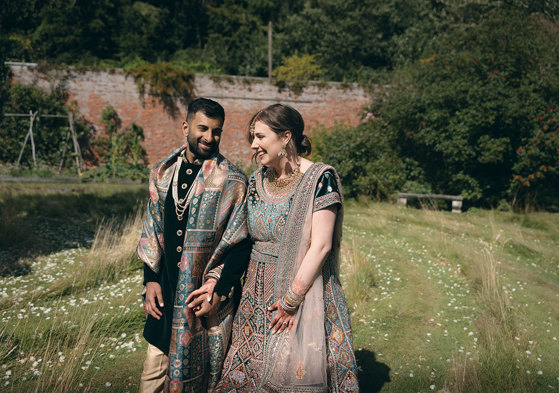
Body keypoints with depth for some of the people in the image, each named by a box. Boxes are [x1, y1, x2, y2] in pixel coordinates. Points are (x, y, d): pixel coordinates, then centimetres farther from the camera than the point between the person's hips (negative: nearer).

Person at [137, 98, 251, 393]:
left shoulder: (232, 181, -8)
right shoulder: (162, 173, 7)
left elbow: (239, 244, -8)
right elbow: (151, 231, 12)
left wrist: (218, 290, -13)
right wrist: (151, 279, 5)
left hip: (210, 296, -3)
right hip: (166, 292, 4)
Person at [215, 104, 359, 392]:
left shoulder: (320, 178, -12)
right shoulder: (257, 180, 8)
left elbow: (320, 246, -17)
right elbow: (244, 239, 13)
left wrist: (292, 299, -17)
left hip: (304, 290, -6)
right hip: (257, 295, 6)